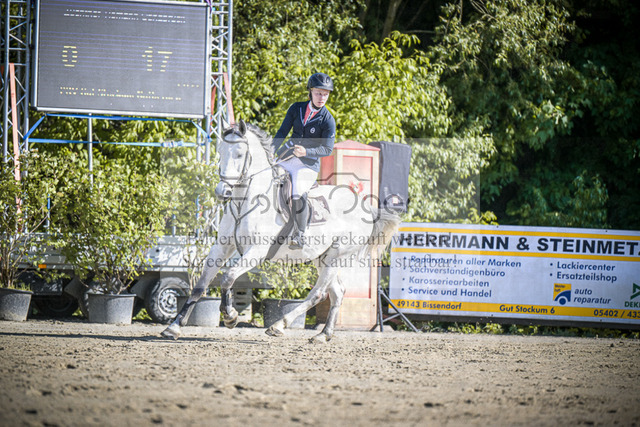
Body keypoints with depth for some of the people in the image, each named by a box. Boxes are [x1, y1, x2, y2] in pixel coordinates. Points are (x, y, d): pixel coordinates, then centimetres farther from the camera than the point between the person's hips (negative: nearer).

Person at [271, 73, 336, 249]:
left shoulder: (328, 120, -7)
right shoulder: (296, 108, 5)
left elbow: (328, 149, -10)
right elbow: (282, 132, 6)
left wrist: (305, 152, -25)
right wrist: (271, 152, -8)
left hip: (308, 164, -5)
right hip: (287, 159, 5)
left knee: (298, 195, -25)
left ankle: (299, 236, -14)